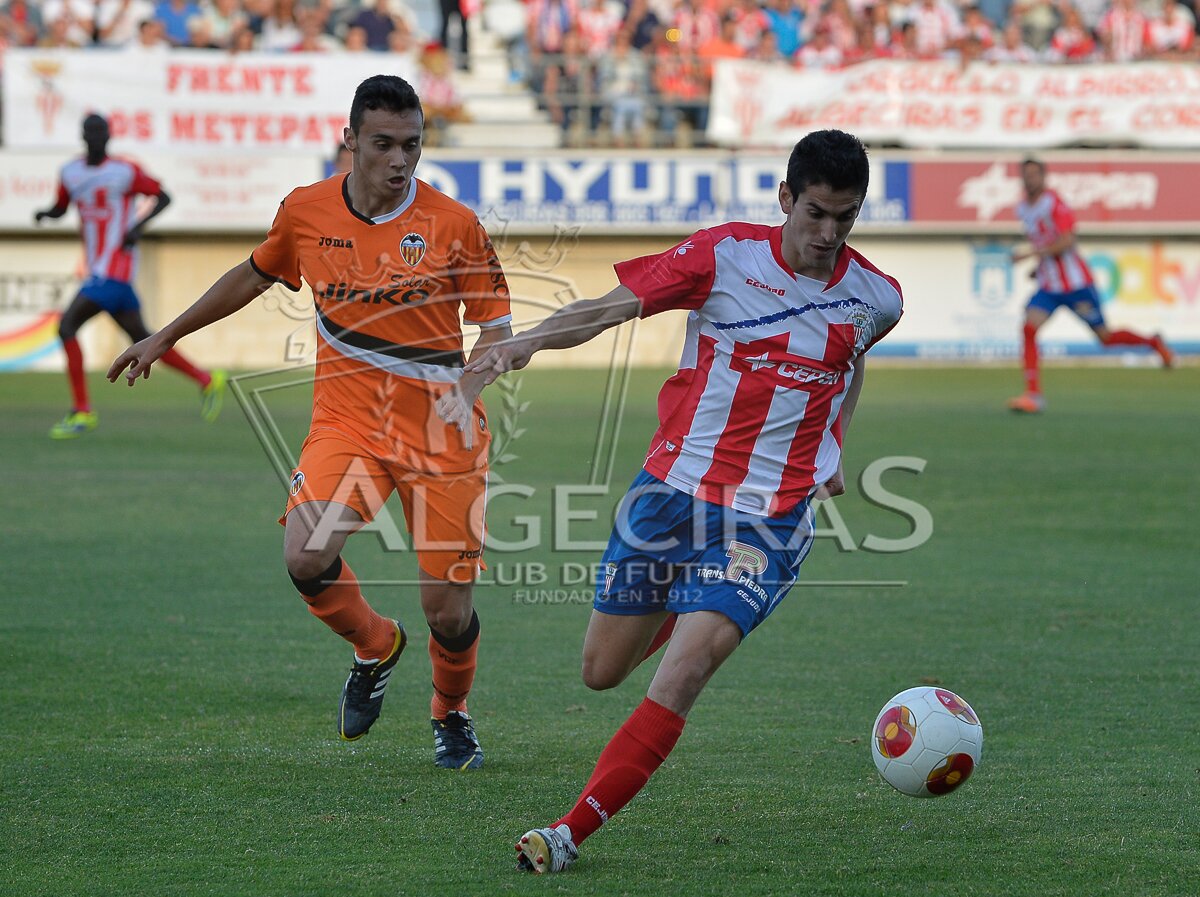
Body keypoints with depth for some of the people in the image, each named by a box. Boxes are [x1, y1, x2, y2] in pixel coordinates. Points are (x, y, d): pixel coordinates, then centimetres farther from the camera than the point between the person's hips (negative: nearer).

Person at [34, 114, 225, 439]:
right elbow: (61, 207, 24)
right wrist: (45, 214, 1)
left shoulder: (125, 171, -7)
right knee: (141, 339, 12)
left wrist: (138, 225, -16)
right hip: (97, 268, 8)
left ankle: (81, 412, -11)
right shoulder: (70, 172, 11)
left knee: (67, 325, -16)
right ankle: (207, 381, 23)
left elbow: (163, 196, 0)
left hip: (114, 269, -8)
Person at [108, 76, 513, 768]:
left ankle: (452, 715, 33)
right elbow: (255, 276, 20)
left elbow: (497, 331, -2)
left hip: (442, 432, -1)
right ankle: (376, 648, 10)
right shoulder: (306, 212, 0)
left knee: (449, 612, -3)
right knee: (307, 556, -25)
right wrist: (166, 338, 27)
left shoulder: (454, 224, -8)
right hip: (346, 420, 2)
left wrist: (470, 382, -25)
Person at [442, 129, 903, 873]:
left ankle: (572, 833, -15)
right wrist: (518, 345, -30)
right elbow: (607, 310, -14)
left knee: (682, 675, -20)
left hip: (768, 518, -1)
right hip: (673, 487, 1)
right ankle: (688, 607, 45)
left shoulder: (876, 300, 0)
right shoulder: (725, 256, -8)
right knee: (602, 671, 10)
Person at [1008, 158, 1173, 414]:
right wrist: (1039, 264, 13)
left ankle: (1153, 342, 32)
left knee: (1106, 338, 5)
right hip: (1048, 287, 6)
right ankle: (1033, 394, -18)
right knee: (1028, 329, -17)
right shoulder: (1022, 208, 8)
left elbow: (1067, 242, -25)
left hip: (1075, 284, -6)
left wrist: (1031, 254, -30)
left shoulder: (1054, 203, -15)